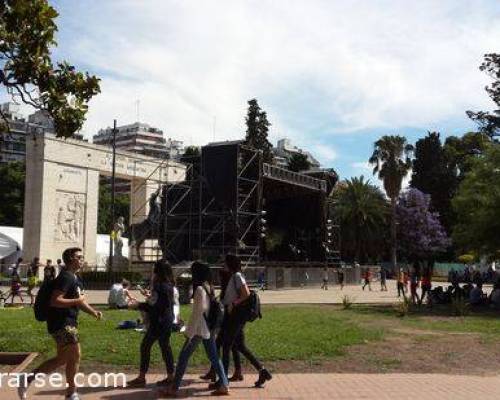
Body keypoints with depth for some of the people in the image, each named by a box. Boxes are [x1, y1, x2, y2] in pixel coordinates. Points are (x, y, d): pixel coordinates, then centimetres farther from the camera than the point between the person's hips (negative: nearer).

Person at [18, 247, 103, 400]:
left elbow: (79, 301, 21)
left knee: (63, 359, 15)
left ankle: (29, 378, 21)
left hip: (67, 323, 10)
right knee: (75, 356, -5)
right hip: (61, 323, -10)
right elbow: (54, 301, -25)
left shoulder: (75, 278, 16)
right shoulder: (66, 277, -16)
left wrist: (93, 312, 6)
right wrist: (76, 301, -22)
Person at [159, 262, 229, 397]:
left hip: (199, 329, -8)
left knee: (183, 357, 0)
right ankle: (224, 385, 9)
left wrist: (189, 332, -16)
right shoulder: (209, 288, 9)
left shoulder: (199, 289, -15)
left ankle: (173, 388, 4)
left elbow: (197, 312, -19)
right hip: (209, 329, 8)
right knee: (213, 357, 11)